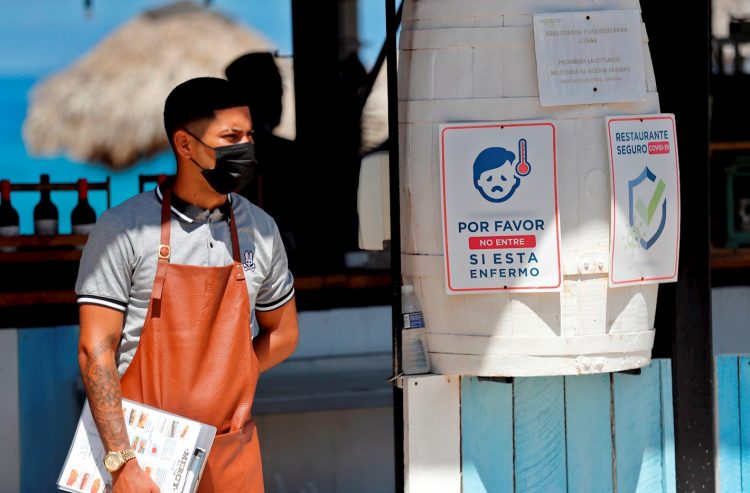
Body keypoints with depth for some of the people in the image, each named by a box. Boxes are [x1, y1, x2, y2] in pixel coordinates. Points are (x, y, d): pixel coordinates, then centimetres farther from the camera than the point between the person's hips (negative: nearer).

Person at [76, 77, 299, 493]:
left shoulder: (259, 230, 6)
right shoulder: (123, 229, -7)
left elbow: (282, 334, 18)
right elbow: (96, 350, -11)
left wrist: (217, 387, 4)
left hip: (232, 456, 4)